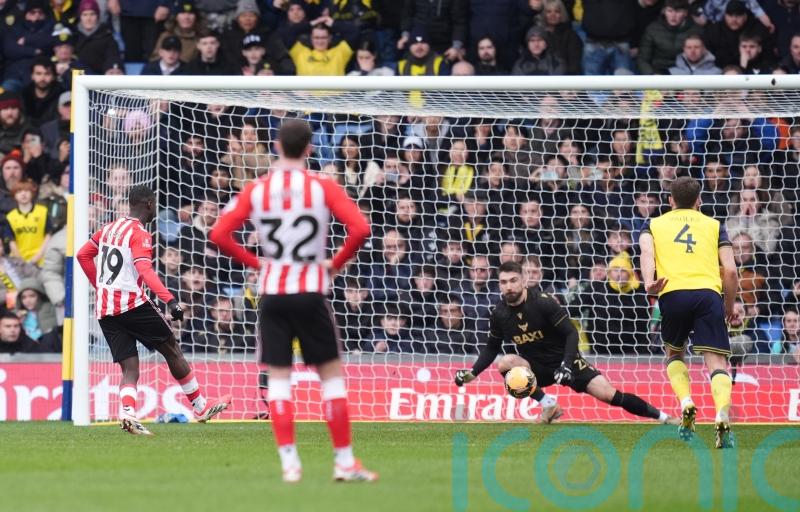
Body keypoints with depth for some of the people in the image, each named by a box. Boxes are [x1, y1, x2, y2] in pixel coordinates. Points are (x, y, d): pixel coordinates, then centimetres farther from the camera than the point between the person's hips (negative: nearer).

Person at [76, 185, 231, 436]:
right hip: (131, 303, -7)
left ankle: (127, 413, -22)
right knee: (172, 350, 7)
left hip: (104, 310, 7)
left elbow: (83, 255, 22)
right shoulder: (139, 234, -9)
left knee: (130, 368, 3)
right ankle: (201, 407, 13)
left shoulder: (110, 228, 14)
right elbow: (145, 270, -24)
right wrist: (170, 300, -32)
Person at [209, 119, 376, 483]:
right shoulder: (322, 187, -4)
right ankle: (345, 461, 5)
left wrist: (254, 262, 9)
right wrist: (337, 263, 1)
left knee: (279, 378, 6)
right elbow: (360, 228, -14)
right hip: (311, 291, -2)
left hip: (271, 293, 2)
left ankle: (289, 462, -3)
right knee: (331, 374, 6)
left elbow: (219, 235, -2)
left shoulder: (256, 190, 1)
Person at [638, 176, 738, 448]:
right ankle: (722, 417, -29)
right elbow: (730, 271, 13)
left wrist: (649, 282, -14)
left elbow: (647, 252, 1)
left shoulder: (654, 225, 24)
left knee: (674, 354, 25)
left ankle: (686, 405, 0)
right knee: (717, 363, -3)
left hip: (672, 293, 1)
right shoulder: (714, 226, 23)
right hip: (708, 292, -1)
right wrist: (729, 306, 26)